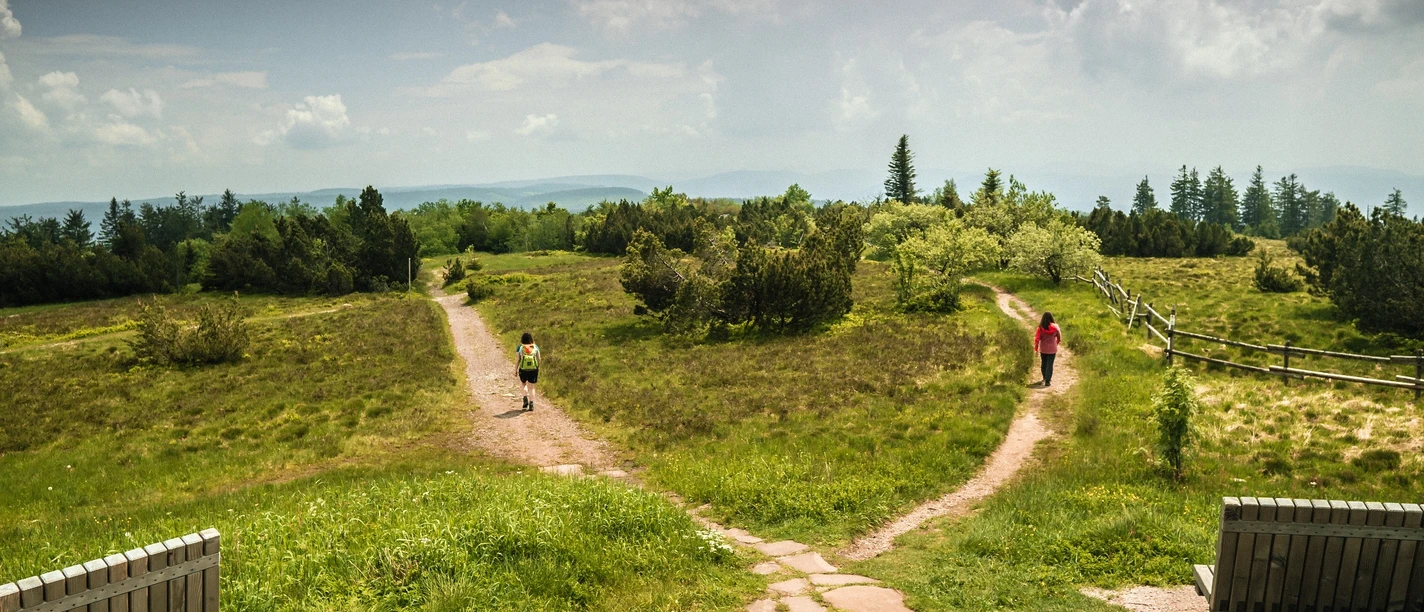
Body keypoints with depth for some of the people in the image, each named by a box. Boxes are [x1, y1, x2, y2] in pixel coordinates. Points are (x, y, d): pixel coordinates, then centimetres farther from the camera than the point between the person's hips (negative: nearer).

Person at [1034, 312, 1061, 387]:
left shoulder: (1040, 328, -12)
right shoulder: (1055, 327, -10)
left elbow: (1037, 339, -12)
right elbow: (1059, 338, 1)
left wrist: (1036, 348, -2)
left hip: (1043, 349, 1)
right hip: (1052, 349, -1)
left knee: (1044, 363, 19)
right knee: (1050, 364, 3)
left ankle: (1045, 378, 36)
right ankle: (1047, 381, -2)